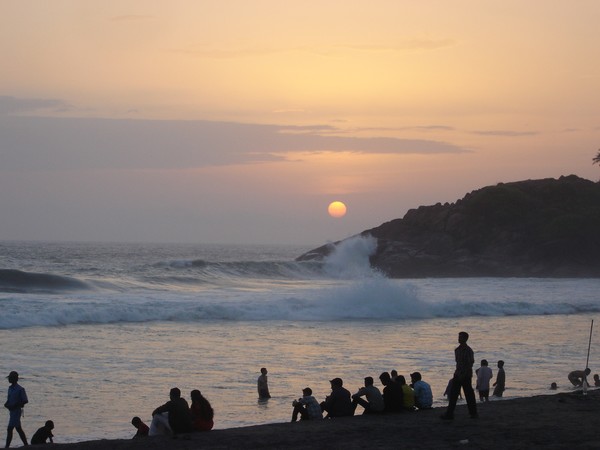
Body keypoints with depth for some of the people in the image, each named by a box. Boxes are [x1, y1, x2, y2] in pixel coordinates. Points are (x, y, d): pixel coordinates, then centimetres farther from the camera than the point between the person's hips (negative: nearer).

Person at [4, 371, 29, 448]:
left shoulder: (20, 389, -14)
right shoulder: (10, 388, 11)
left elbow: (25, 401, -15)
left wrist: (15, 406, -21)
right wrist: (6, 404, 0)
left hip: (16, 410, -9)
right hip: (11, 410, 9)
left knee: (9, 429, -11)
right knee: (18, 428, 12)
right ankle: (26, 445, 18)